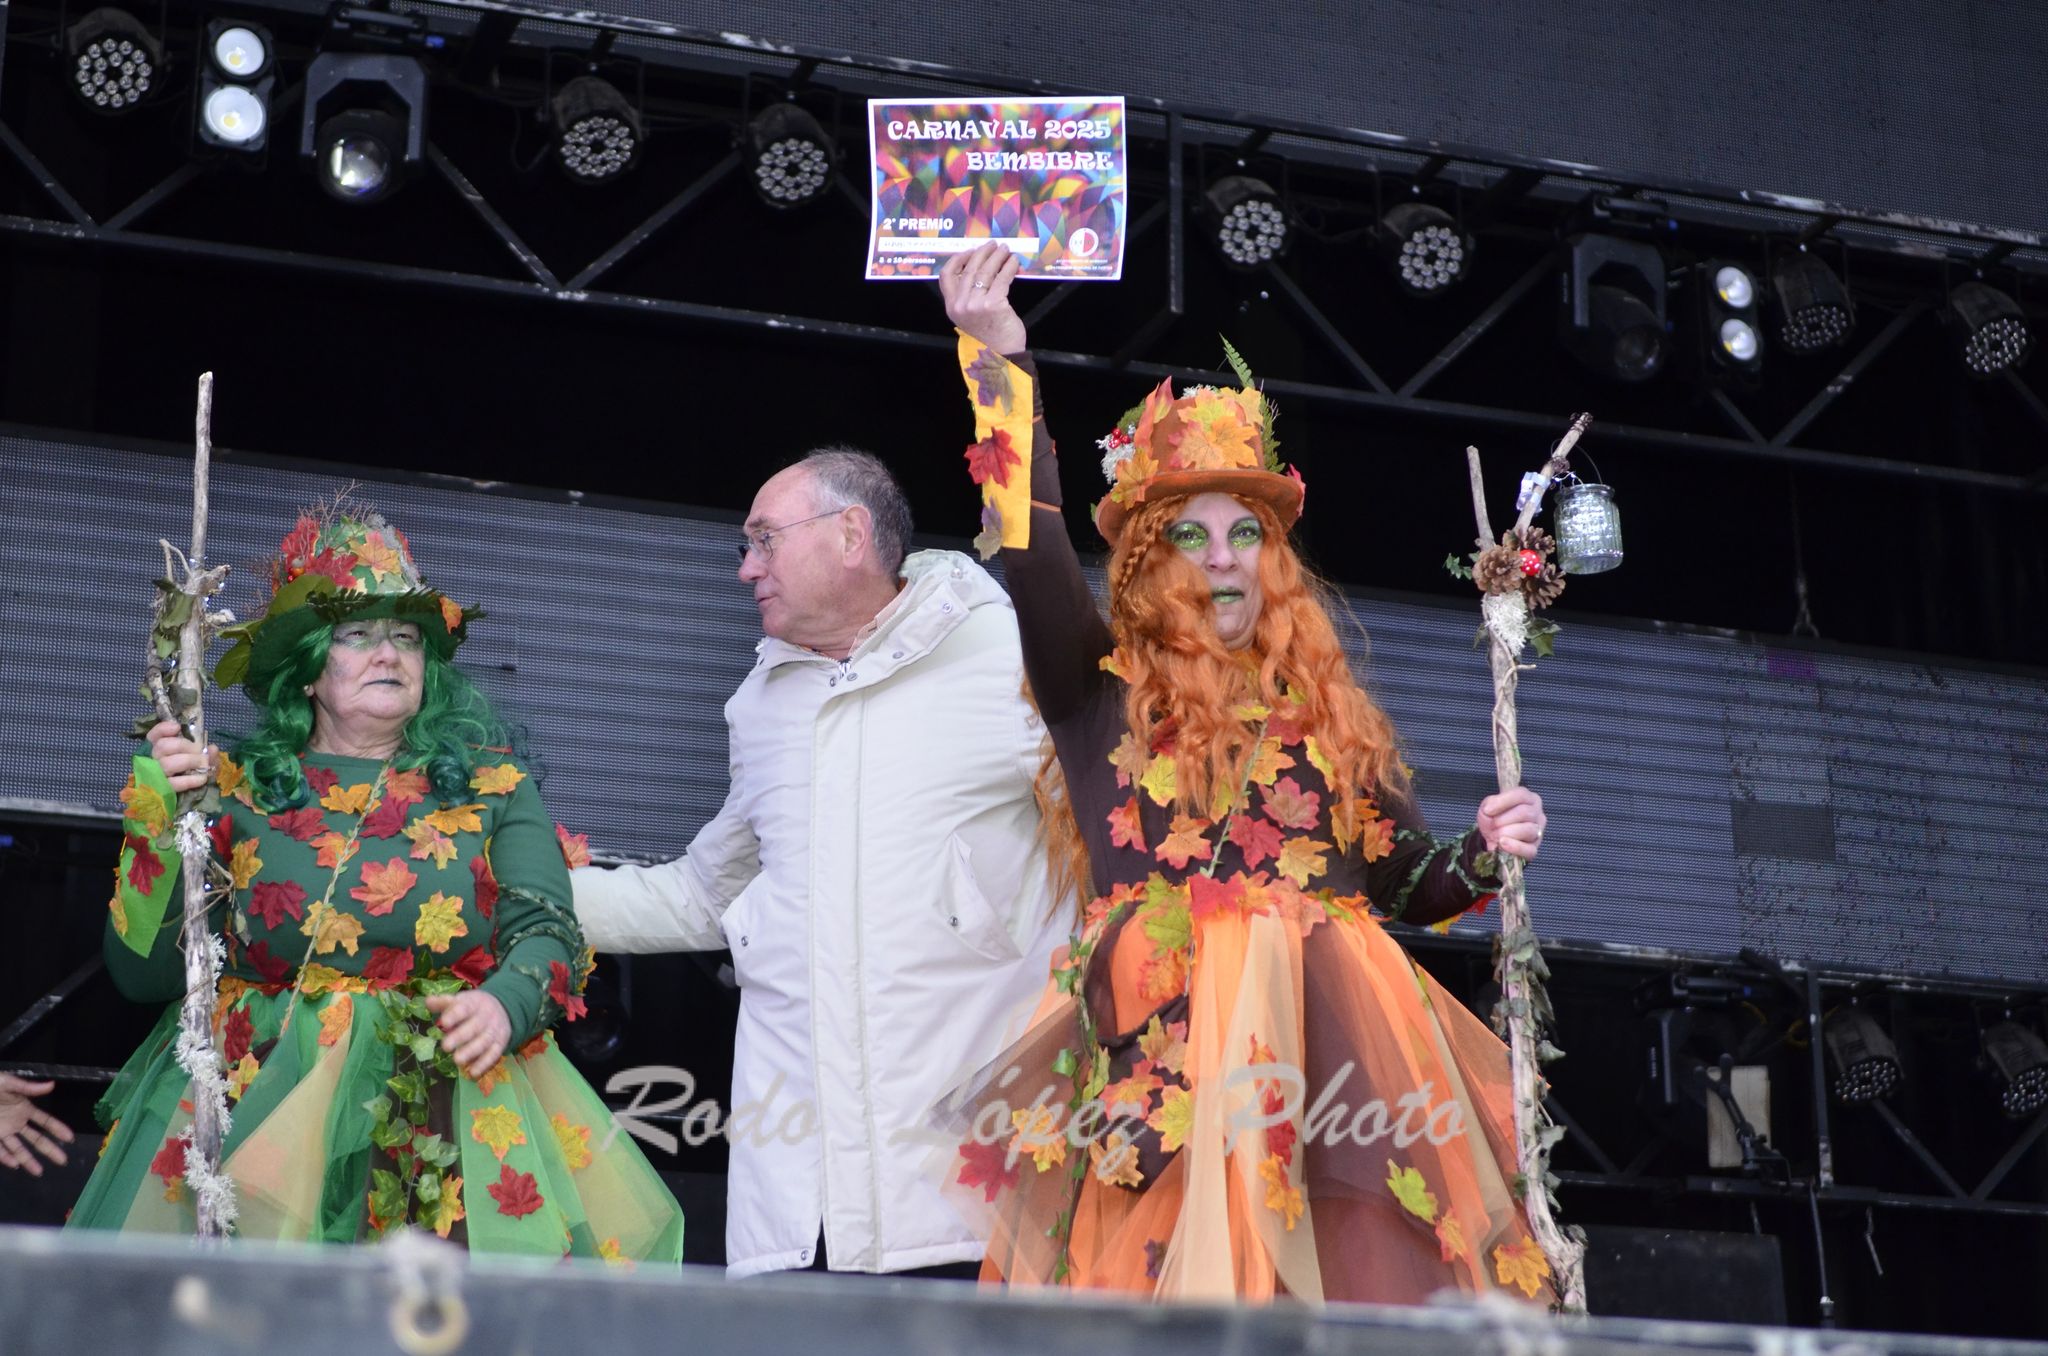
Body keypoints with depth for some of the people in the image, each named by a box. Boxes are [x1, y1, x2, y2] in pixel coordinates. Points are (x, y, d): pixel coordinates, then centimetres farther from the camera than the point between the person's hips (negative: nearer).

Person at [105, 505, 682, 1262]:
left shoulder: (491, 787, 8)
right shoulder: (237, 793, 6)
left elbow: (550, 932, -1)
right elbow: (144, 973, 3)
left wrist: (504, 1004, -22)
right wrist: (158, 822, -7)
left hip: (447, 1132, 0)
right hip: (263, 1108, 0)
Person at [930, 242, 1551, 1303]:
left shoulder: (1328, 711, 21)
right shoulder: (1101, 689, 10)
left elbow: (1402, 883, 23)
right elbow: (1033, 555, -6)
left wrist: (1479, 856, 2)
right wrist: (997, 365, -13)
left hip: (1334, 1038, 3)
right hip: (1167, 1039, -3)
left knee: (1361, 1276, -8)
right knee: (1172, 1269, -13)